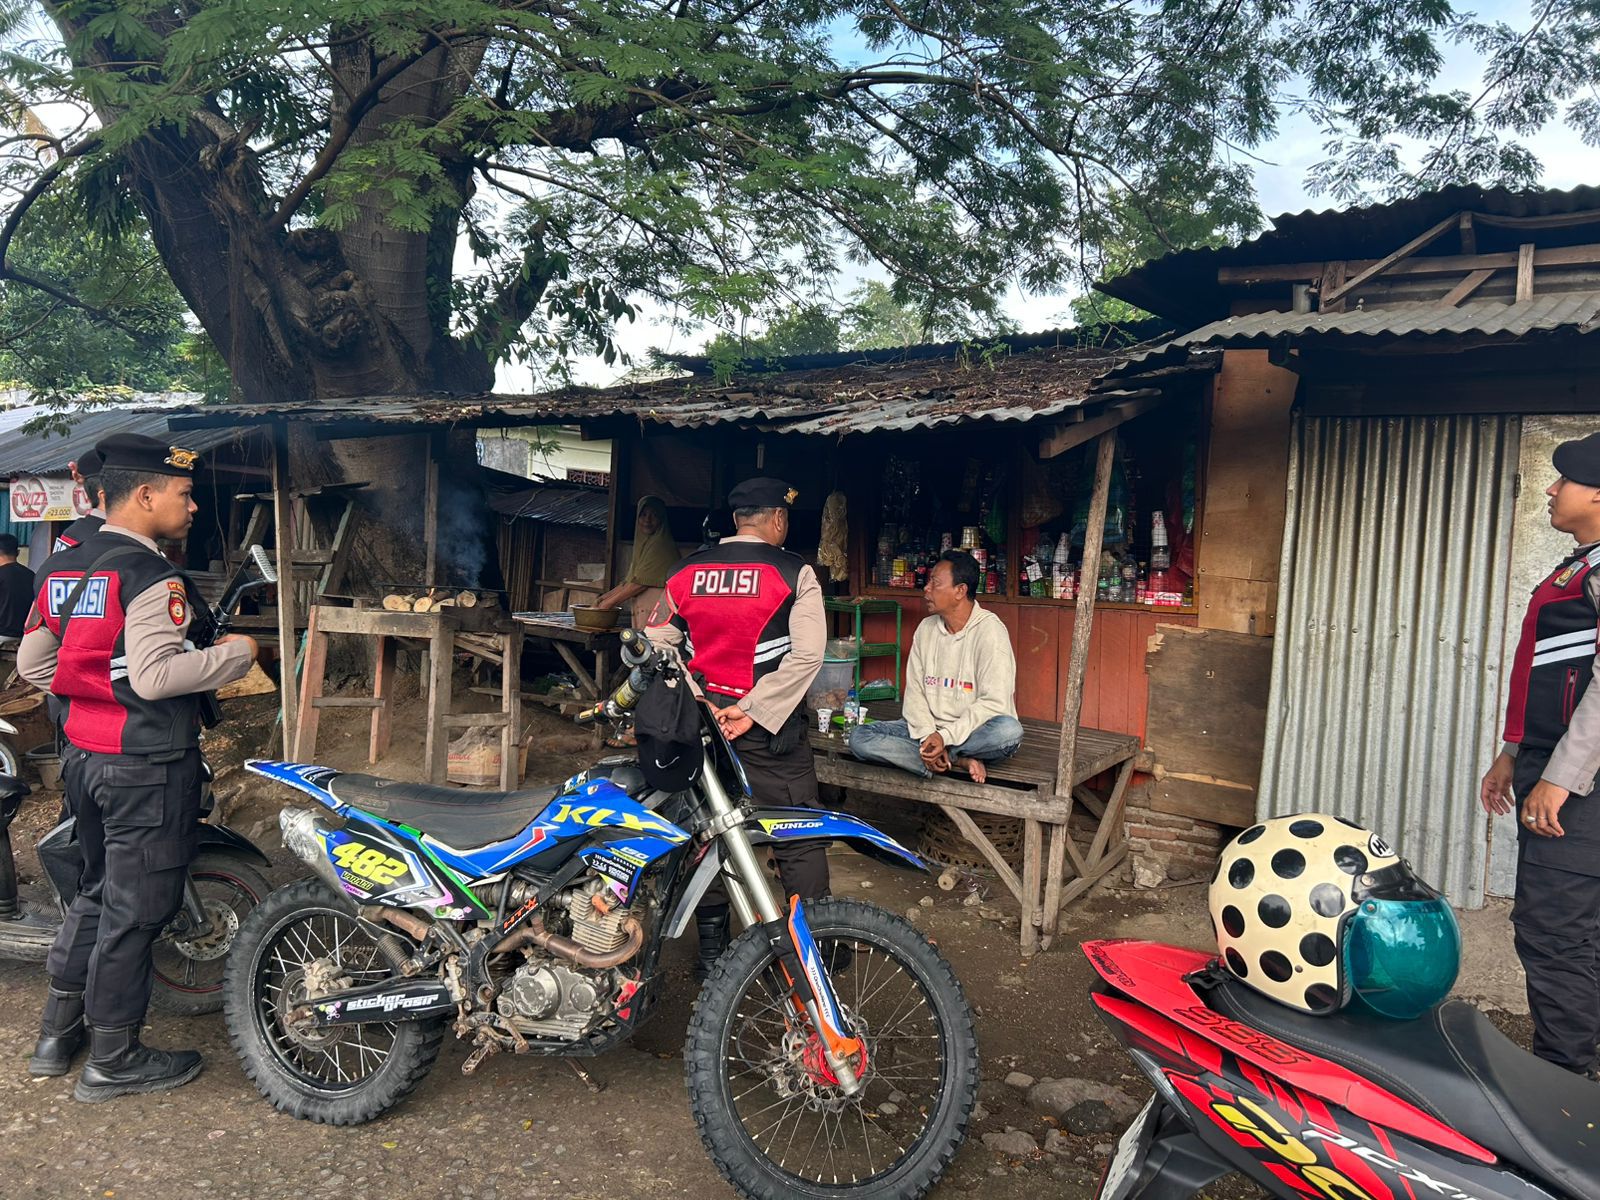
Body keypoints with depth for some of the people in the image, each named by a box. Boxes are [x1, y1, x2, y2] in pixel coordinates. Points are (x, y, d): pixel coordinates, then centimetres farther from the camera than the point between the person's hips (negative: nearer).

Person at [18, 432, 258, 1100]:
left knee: (97, 890, 23)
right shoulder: (150, 576, -19)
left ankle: (56, 1034, 34)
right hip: (147, 765, -9)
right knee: (135, 908, 3)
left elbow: (31, 663, 12)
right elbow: (155, 676, -28)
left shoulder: (62, 567, 8)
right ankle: (112, 1061, 16)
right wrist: (234, 654, -16)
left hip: (83, 756, 9)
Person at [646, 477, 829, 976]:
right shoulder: (793, 572, -6)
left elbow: (656, 645, 5)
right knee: (799, 839, 5)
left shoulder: (687, 571, 6)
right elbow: (806, 655, -16)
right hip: (768, 727, -4)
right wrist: (752, 712, -16)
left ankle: (711, 949, 23)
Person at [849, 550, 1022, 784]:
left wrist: (946, 736, -25)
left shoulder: (990, 630, -11)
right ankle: (959, 761, -19)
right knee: (859, 737, -16)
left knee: (1009, 730, -38)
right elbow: (914, 692, 3)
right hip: (928, 728, 6)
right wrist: (928, 736, -15)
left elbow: (994, 702, -18)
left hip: (974, 731, -5)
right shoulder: (926, 629, 7)